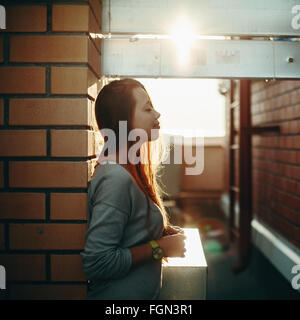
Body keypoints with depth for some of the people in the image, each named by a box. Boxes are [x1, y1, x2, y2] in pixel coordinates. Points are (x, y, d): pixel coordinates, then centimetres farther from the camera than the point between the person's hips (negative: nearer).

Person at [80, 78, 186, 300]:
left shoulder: (130, 169, 4)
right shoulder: (116, 178, -25)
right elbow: (95, 263, -28)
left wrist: (162, 231, 1)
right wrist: (159, 247, -21)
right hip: (119, 294, -9)